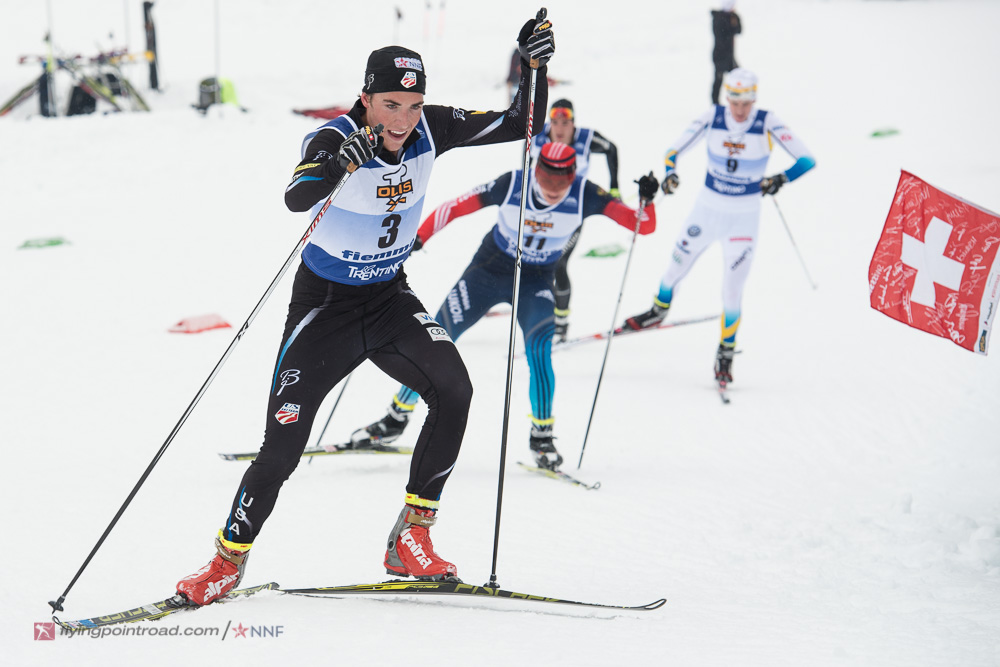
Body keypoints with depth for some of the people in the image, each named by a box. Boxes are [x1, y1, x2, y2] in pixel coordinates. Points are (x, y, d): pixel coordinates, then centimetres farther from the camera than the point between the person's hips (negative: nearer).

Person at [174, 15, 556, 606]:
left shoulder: (431, 130, -11)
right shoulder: (334, 140, -24)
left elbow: (519, 125, -2)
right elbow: (297, 198, -45)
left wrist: (534, 67, -18)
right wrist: (341, 163, -64)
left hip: (390, 299, 4)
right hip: (325, 304, -4)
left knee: (453, 389, -22)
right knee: (283, 446, -9)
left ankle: (411, 540, -11)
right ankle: (228, 562, 13)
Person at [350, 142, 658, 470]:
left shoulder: (584, 195, -22)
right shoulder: (512, 185, -24)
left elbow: (644, 226, -23)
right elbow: (455, 207, -14)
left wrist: (646, 200, -43)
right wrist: (416, 238, -20)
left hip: (535, 283, 0)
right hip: (489, 268, 0)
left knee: (539, 347, -26)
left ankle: (541, 436, -10)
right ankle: (395, 419, 15)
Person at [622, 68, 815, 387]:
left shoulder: (767, 123, -17)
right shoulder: (712, 118, -11)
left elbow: (807, 159, -20)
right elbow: (674, 150, -4)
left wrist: (782, 178, -38)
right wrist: (670, 173, -25)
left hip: (744, 219, -2)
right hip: (706, 209, 3)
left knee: (732, 288, -6)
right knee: (677, 266, 19)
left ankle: (726, 350, 14)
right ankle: (660, 309, 50)